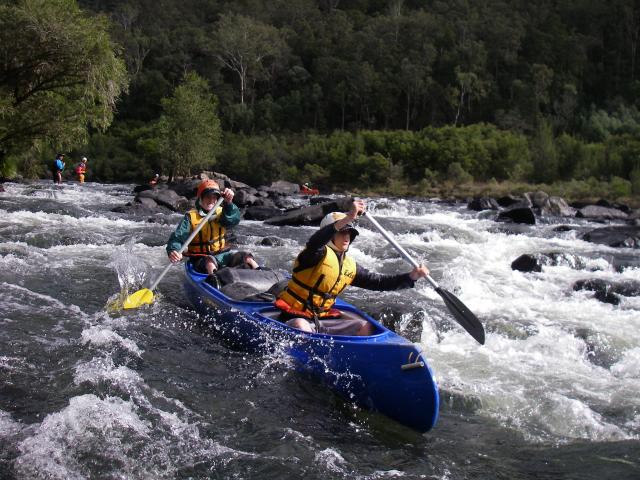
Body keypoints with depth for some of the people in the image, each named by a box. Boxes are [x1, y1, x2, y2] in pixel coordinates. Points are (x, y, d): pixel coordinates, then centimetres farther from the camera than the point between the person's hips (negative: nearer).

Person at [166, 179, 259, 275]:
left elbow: (234, 220, -18)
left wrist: (228, 203, -40)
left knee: (246, 257, -16)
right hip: (201, 259, -4)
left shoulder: (220, 213, 6)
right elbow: (178, 237, -13)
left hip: (221, 254, 4)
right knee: (210, 263, -37)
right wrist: (173, 251, -37)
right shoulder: (191, 217, -3)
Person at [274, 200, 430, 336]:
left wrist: (411, 276, -1)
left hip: (322, 319, 7)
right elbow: (315, 242, -36)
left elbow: (378, 282, 12)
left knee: (366, 327, -6)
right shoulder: (318, 254, -11)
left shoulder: (350, 267, 11)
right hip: (294, 318, -7)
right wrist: (348, 218, -48)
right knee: (301, 328, -41)